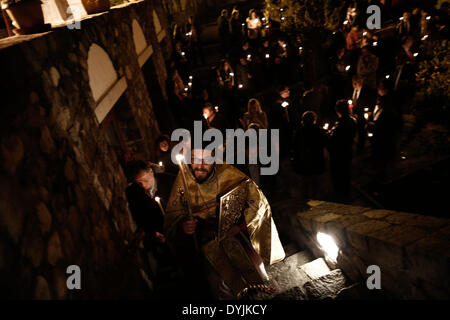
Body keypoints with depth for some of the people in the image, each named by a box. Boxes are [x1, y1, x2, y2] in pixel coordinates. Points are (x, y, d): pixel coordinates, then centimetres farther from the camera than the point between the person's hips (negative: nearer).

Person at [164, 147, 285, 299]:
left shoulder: (227, 174, -13)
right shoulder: (184, 179, -8)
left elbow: (258, 201, -9)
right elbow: (173, 213, 0)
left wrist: (239, 226, -17)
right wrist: (182, 225, -22)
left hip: (234, 234, 0)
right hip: (206, 240, 0)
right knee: (218, 281, -17)